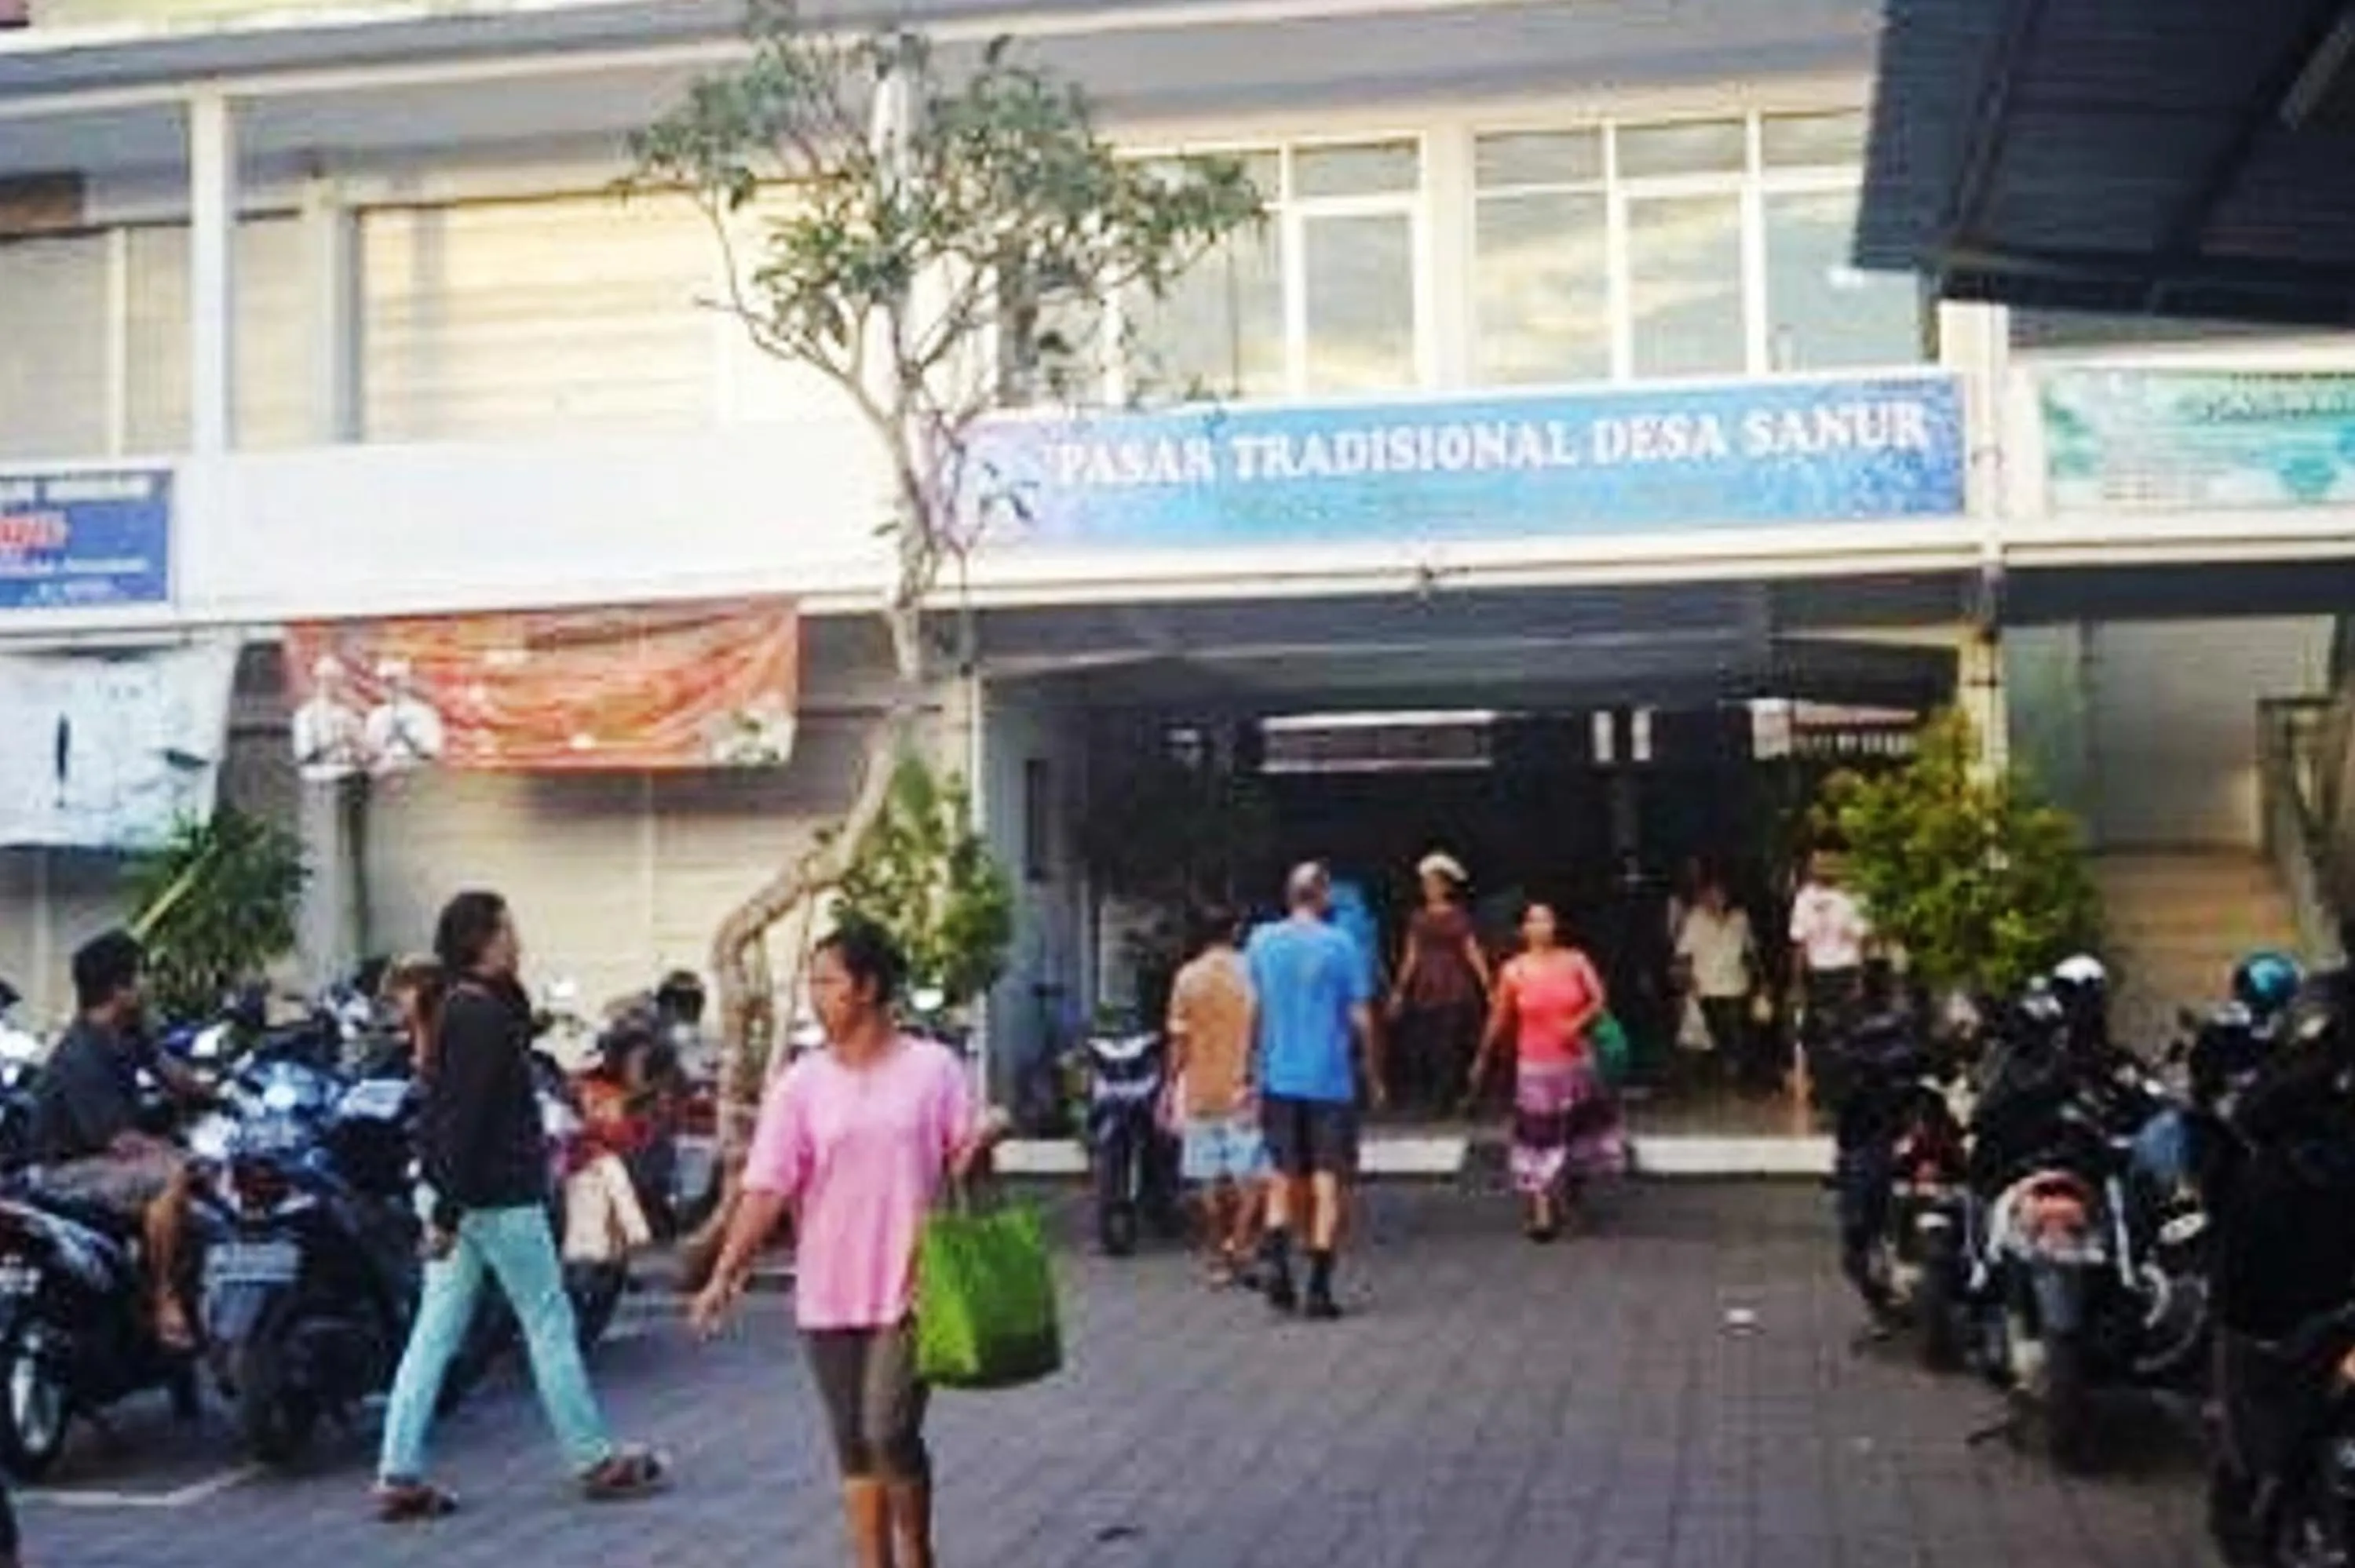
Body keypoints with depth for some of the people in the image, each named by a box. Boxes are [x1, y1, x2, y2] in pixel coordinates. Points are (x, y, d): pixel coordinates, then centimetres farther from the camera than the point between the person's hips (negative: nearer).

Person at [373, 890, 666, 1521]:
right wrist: (449, 1211, -24)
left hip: (463, 1198, 9)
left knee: (434, 1333, 8)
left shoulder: (459, 1011, 12)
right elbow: (463, 1118, -23)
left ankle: (398, 1475, 7)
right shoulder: (485, 1016, -18)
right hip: (499, 1199, -9)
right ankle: (595, 1462, 13)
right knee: (550, 1326, 2)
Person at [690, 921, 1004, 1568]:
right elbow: (766, 1188, -4)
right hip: (828, 1294, 3)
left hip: (910, 1286, -3)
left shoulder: (934, 1067, -2)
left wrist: (982, 1141, -22)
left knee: (890, 1431, -9)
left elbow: (961, 1163, 1)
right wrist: (725, 1273, -14)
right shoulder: (801, 1083, 2)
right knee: (854, 1445, 9)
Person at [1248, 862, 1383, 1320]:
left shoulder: (1261, 942, 2)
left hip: (1278, 1079, 3)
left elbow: (1252, 1011, 8)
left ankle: (1276, 1262, -6)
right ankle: (1319, 1289, 3)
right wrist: (1375, 1077, 5)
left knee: (1283, 1179, 14)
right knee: (1327, 1183, 4)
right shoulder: (1341, 945, -7)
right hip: (1330, 1080, -3)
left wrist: (1250, 1076, 17)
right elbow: (1361, 1020, -6)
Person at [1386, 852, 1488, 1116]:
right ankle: (1418, 1099, 2)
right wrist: (1399, 991, 10)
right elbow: (1411, 957, 13)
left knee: (1448, 1046, -7)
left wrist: (1488, 987, -12)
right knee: (1415, 1046, -5)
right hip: (1424, 990, 3)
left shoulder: (1459, 918, 2)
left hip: (1454, 990, -3)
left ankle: (1441, 1100, 0)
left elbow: (1473, 953, -3)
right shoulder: (1419, 919, 12)